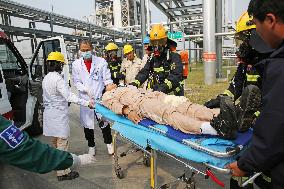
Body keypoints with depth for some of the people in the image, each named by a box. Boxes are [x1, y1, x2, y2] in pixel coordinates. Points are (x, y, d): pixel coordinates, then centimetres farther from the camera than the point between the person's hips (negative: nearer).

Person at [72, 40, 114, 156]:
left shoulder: (101, 61, 0)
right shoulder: (76, 64, 4)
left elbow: (107, 78, -1)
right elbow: (76, 82, 3)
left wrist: (109, 89, -16)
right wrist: (86, 90, -12)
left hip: (100, 97, -1)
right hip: (85, 98, 2)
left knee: (104, 121, 1)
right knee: (87, 123, 11)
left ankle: (109, 143, 24)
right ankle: (91, 146, 30)